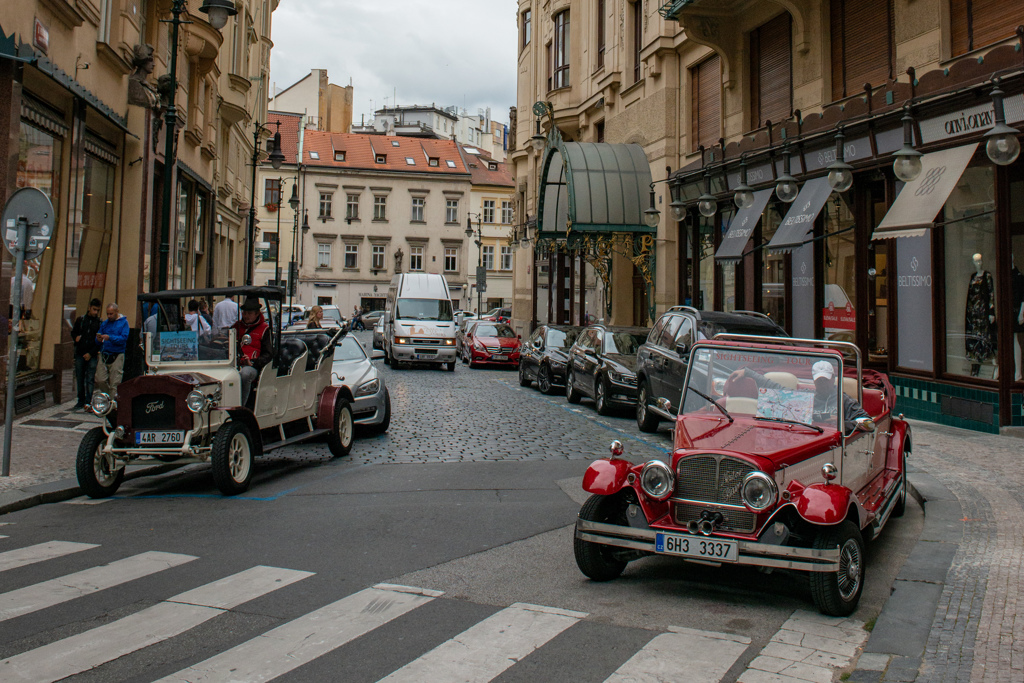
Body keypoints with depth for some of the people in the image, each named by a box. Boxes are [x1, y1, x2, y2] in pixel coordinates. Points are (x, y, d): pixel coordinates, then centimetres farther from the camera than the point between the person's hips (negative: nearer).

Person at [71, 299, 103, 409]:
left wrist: (91, 353, -8)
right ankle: (81, 401, 18)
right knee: (80, 378, 8)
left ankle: (88, 402, -5)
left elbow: (100, 341, -1)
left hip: (92, 355, -3)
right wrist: (76, 338, -4)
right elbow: (73, 332, 20)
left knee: (90, 379, -7)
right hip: (80, 354, 3)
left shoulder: (100, 322, 1)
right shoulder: (80, 319, 8)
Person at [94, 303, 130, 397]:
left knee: (114, 384, -3)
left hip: (117, 356, -4)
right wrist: (98, 339, -11)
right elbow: (98, 336, 13)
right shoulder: (104, 323, 15)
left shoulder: (124, 322, 1)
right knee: (100, 380, 0)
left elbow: (124, 338, -10)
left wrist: (110, 338, -22)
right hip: (104, 355, 4)